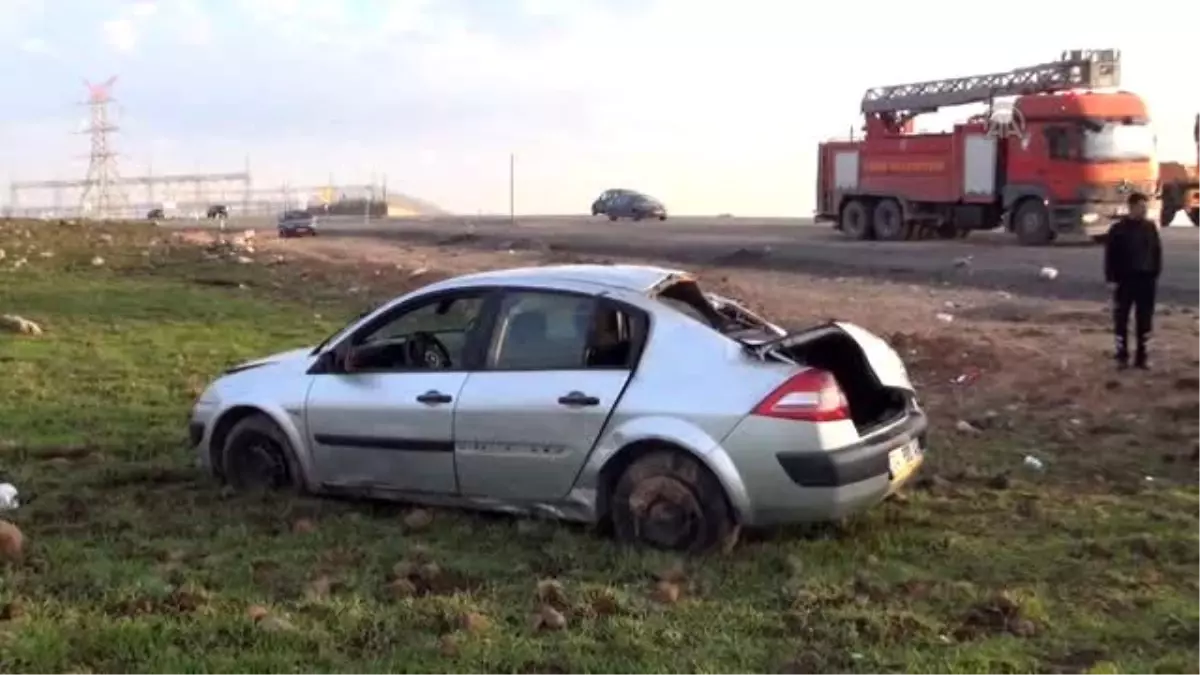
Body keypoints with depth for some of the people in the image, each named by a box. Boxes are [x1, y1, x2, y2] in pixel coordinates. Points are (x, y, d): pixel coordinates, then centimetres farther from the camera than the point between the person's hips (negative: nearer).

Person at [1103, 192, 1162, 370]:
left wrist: (1156, 274, 5)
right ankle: (1122, 355, 12)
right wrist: (1111, 279, -9)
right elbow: (1110, 255, -4)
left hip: (1147, 279, 3)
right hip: (1124, 279, -3)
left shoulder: (1150, 227, 5)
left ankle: (1141, 355, 15)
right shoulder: (1118, 229, -5)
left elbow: (1157, 251, 11)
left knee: (1144, 319, 7)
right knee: (1121, 318, 3)